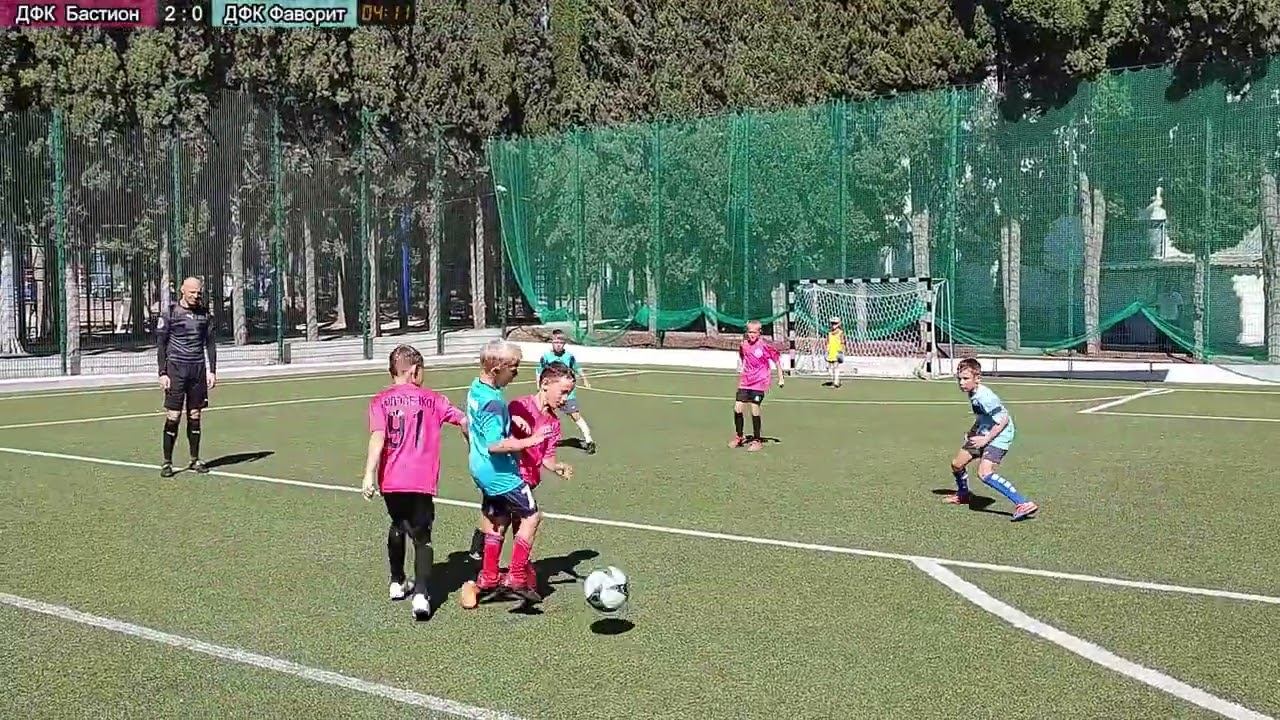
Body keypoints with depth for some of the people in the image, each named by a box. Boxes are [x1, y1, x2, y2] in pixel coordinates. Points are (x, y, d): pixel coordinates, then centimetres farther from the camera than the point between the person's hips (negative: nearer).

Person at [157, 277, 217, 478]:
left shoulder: (205, 314, 9)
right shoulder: (169, 313, -1)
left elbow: (210, 343, 13)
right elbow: (161, 344, -1)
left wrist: (212, 371, 6)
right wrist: (162, 373, -7)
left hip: (198, 369, 3)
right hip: (176, 368, -3)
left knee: (195, 416, 7)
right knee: (173, 416, -5)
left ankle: (195, 460, 14)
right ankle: (167, 462, 2)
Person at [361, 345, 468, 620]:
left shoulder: (380, 401, 3)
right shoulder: (431, 399, 5)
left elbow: (378, 437, -11)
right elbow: (464, 421, 3)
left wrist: (369, 475, -16)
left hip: (390, 480, 2)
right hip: (421, 481, -2)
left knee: (397, 527, 26)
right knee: (422, 537, 2)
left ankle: (397, 583, 39)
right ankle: (421, 594, -17)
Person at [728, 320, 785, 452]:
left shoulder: (764, 346, -10)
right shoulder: (743, 345, 4)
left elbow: (777, 359, -2)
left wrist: (781, 378, -1)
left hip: (759, 383, -5)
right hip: (745, 383, 5)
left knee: (755, 410, -8)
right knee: (737, 409, 0)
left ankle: (757, 441, 6)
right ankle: (739, 437, 19)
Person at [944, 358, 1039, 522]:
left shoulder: (984, 396, -25)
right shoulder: (973, 394, 5)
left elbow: (1004, 419, -25)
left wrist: (986, 439, -23)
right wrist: (973, 431, 11)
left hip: (998, 436, -10)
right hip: (983, 434, 10)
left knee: (985, 473, -28)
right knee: (956, 464, 16)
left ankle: (1023, 504, -30)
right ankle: (962, 495, 45)